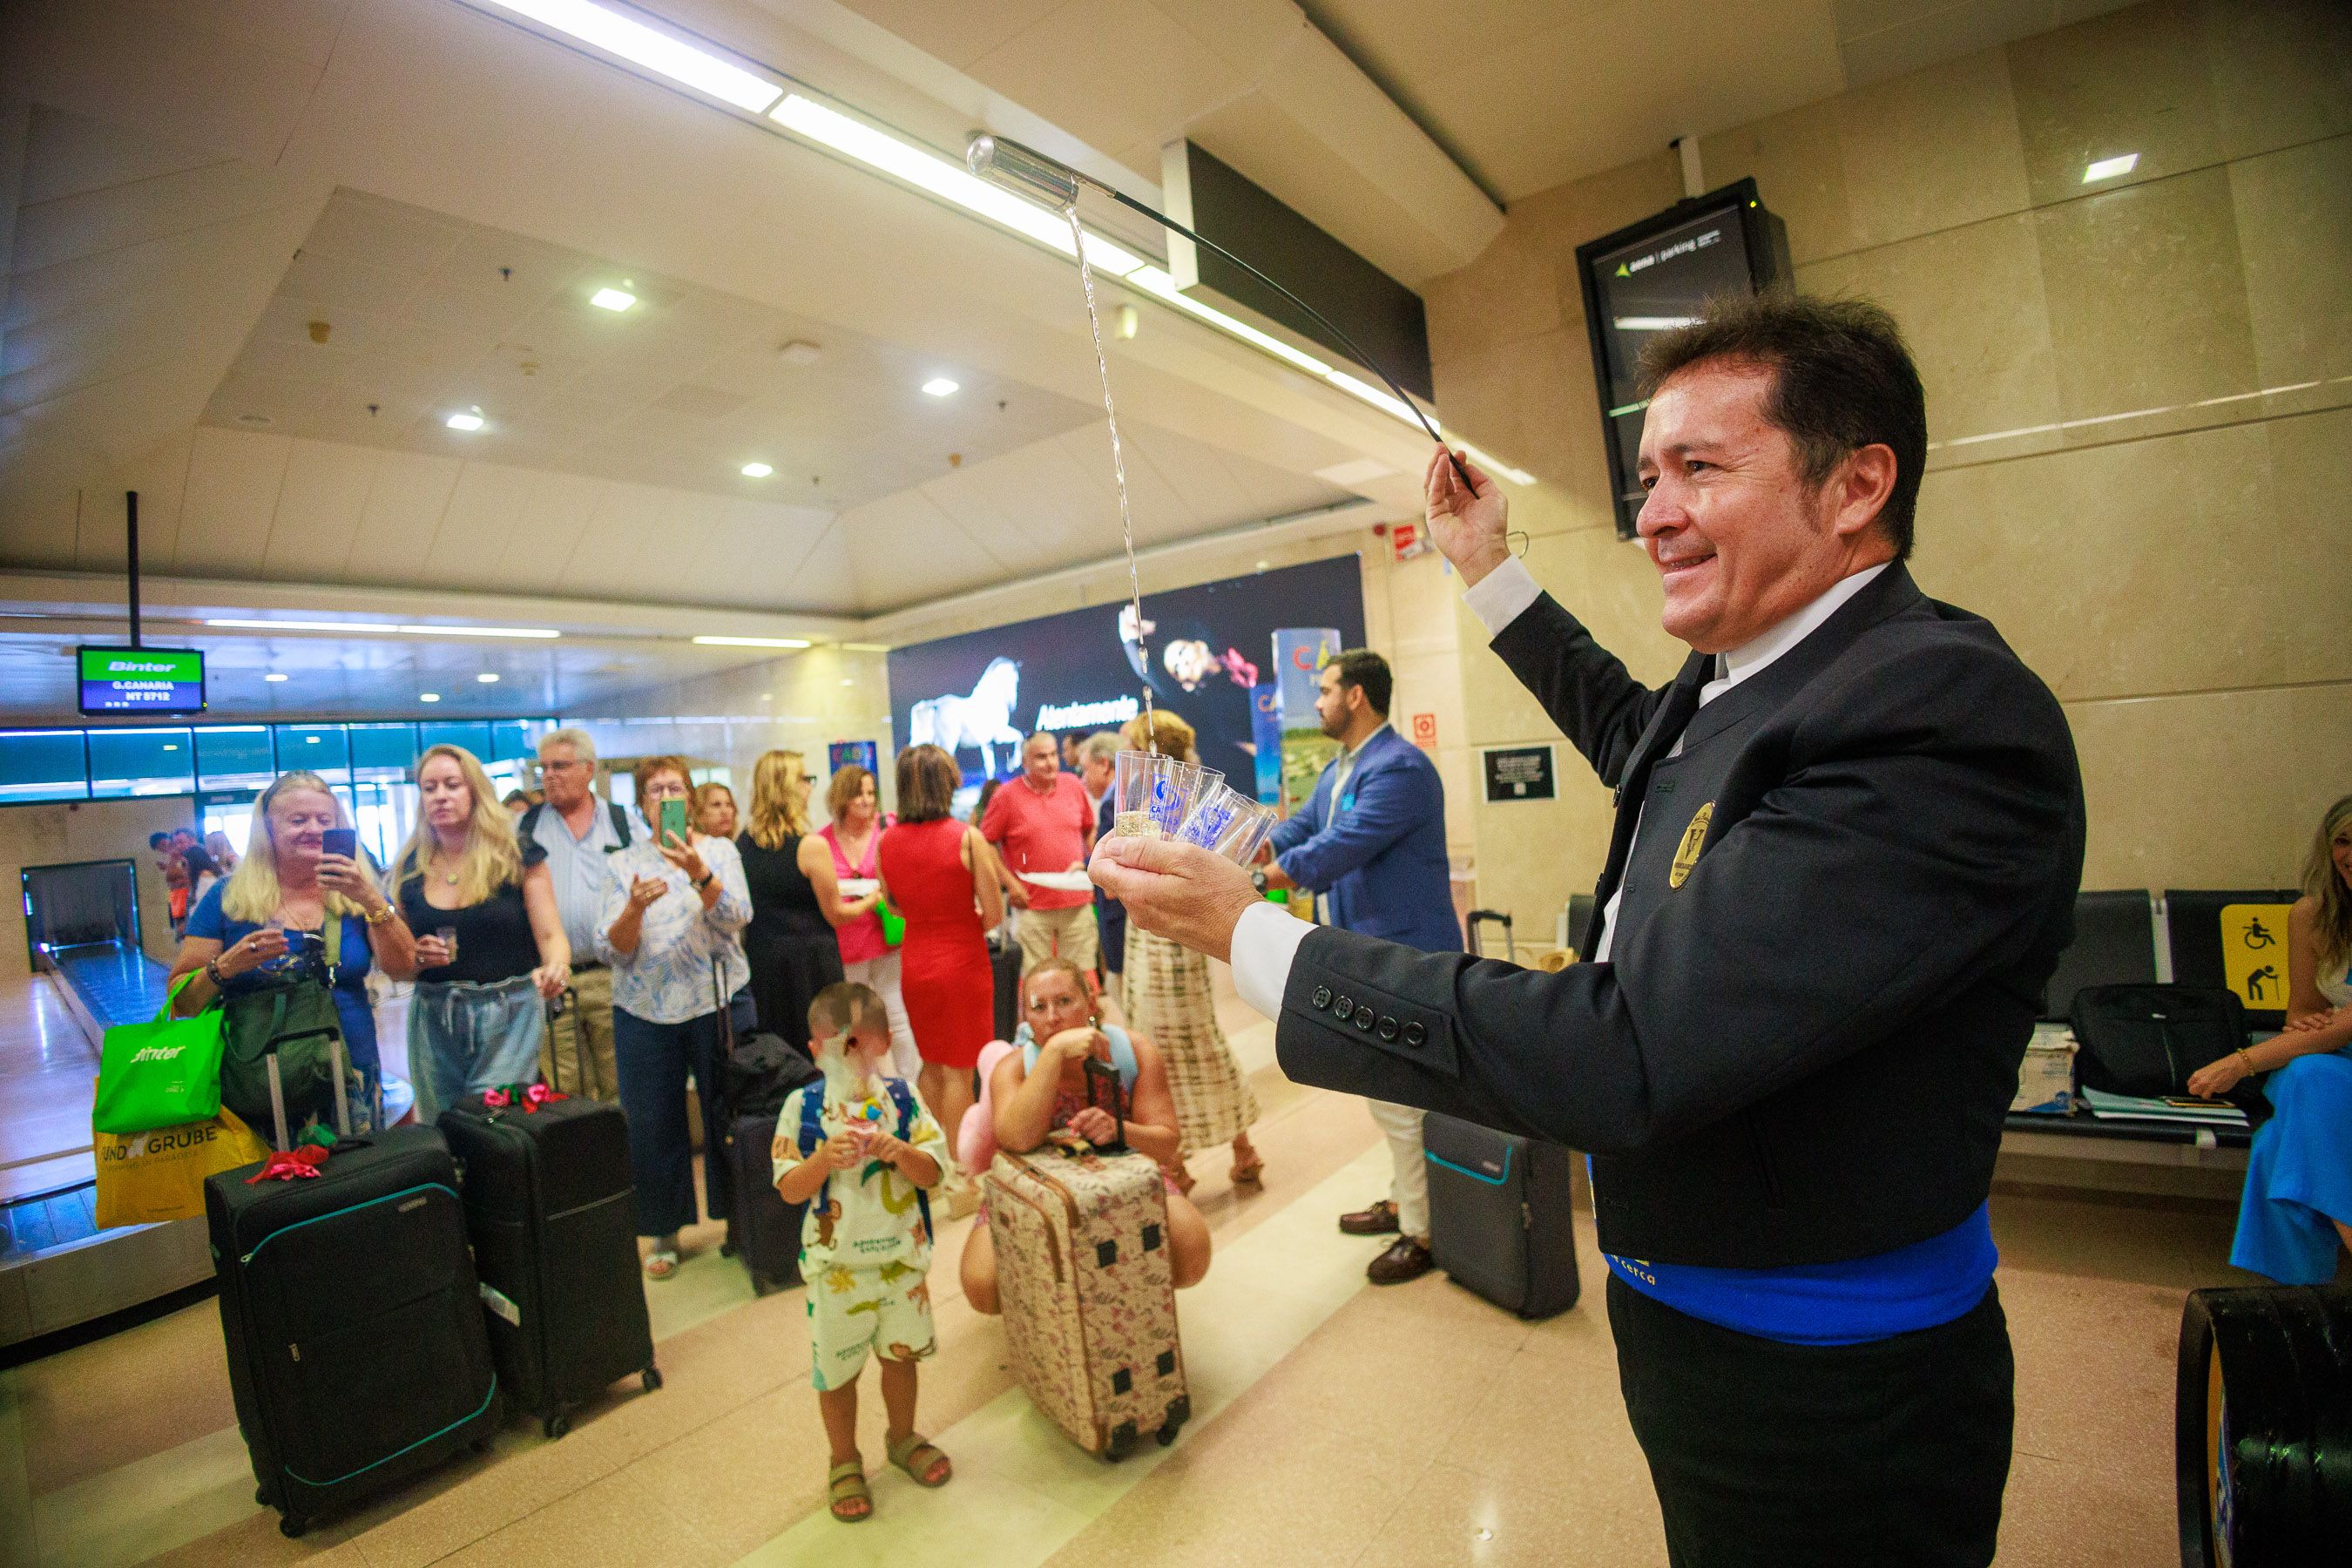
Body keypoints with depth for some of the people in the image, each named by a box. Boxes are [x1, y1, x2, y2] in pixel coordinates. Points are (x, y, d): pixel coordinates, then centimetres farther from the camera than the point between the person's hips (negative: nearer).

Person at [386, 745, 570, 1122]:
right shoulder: (409, 869, 5)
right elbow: (394, 968, 12)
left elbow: (551, 936, -7)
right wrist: (417, 957, -9)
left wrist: (555, 967, -28)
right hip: (434, 1020, 3)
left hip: (509, 1017, -3)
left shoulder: (516, 857, -3)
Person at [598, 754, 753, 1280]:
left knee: (724, 1114, 5)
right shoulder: (622, 863, 6)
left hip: (715, 1000, -1)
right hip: (645, 1008, 1)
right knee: (652, 1124, 6)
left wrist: (699, 873, -29)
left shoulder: (719, 851, 3)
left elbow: (736, 919, -13)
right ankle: (664, 1233, 23)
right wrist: (635, 907, -22)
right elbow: (613, 951, -2)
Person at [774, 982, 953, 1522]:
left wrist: (901, 1152, -29)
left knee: (901, 1351, 19)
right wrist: (824, 1159, -30)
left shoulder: (901, 1098, -9)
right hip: (836, 1262, -1)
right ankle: (844, 1461, 37)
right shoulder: (803, 1105, -11)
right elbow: (789, 1190, -12)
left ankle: (902, 1437, 44)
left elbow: (933, 1174, -10)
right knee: (837, 1366, 13)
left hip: (901, 1254, 2)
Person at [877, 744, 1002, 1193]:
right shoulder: (967, 837, -17)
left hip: (914, 962, 4)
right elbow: (994, 914, -14)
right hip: (963, 962, -4)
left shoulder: (886, 840, -4)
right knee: (959, 1071, 8)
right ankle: (958, 1170, 19)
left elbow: (893, 903, 10)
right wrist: (964, 922, 5)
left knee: (931, 1065, 22)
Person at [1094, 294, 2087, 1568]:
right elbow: (1633, 738, 23)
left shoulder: (1942, 712, -30)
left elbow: (1624, 1056, -36)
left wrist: (1248, 931, -29)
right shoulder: (1736, 680, -2)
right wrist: (1487, 567, 20)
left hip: (1821, 1405, -8)